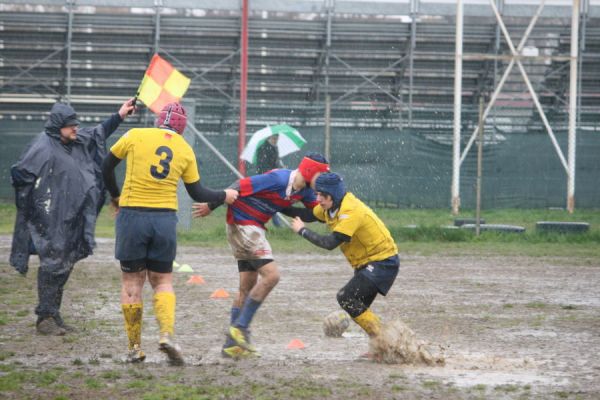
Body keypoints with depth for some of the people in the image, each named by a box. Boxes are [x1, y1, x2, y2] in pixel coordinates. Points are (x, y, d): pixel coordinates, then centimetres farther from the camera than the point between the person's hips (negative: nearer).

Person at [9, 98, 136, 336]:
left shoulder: (77, 142, 11)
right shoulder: (43, 147, -15)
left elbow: (98, 134, 28)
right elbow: (19, 173, -18)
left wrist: (119, 117, 26)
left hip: (70, 222, 9)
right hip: (51, 221, -9)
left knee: (64, 265, 11)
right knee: (52, 265, -8)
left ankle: (53, 316, 18)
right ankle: (45, 318, -2)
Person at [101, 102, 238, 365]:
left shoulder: (136, 136, -1)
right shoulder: (185, 151, 5)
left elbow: (107, 167, 10)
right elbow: (197, 193, 12)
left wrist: (115, 195, 27)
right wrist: (224, 196, 30)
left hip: (132, 215, -1)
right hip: (165, 219, 2)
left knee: (132, 282, 8)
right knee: (162, 281, 13)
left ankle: (134, 348, 9)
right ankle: (167, 333, -10)